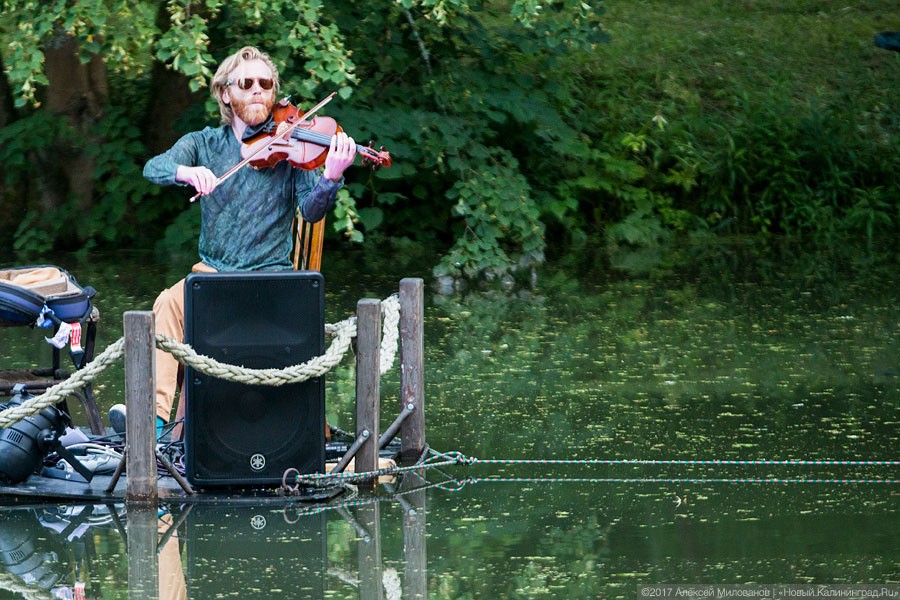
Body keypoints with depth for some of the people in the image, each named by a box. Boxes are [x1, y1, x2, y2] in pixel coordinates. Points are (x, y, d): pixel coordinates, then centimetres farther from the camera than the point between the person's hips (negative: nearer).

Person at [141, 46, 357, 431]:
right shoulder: (205, 144, 10)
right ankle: (156, 411, -33)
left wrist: (331, 178, -30)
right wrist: (187, 171, -29)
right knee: (169, 304, -28)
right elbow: (154, 168, -6)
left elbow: (311, 211, -8)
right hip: (212, 273, 2)